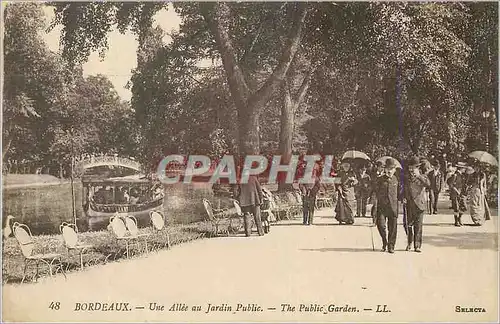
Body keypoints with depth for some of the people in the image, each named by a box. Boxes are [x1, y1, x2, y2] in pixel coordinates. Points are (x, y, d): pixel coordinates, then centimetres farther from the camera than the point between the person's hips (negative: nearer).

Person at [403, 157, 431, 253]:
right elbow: (403, 189, 17)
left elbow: (428, 184, -16)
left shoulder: (422, 177, 5)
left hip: (419, 204, -2)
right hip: (408, 204, 2)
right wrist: (403, 198, 0)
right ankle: (409, 242, 24)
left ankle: (417, 245, 4)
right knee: (407, 224, 1)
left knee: (418, 226, -3)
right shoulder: (406, 177, 11)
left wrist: (418, 176, -19)